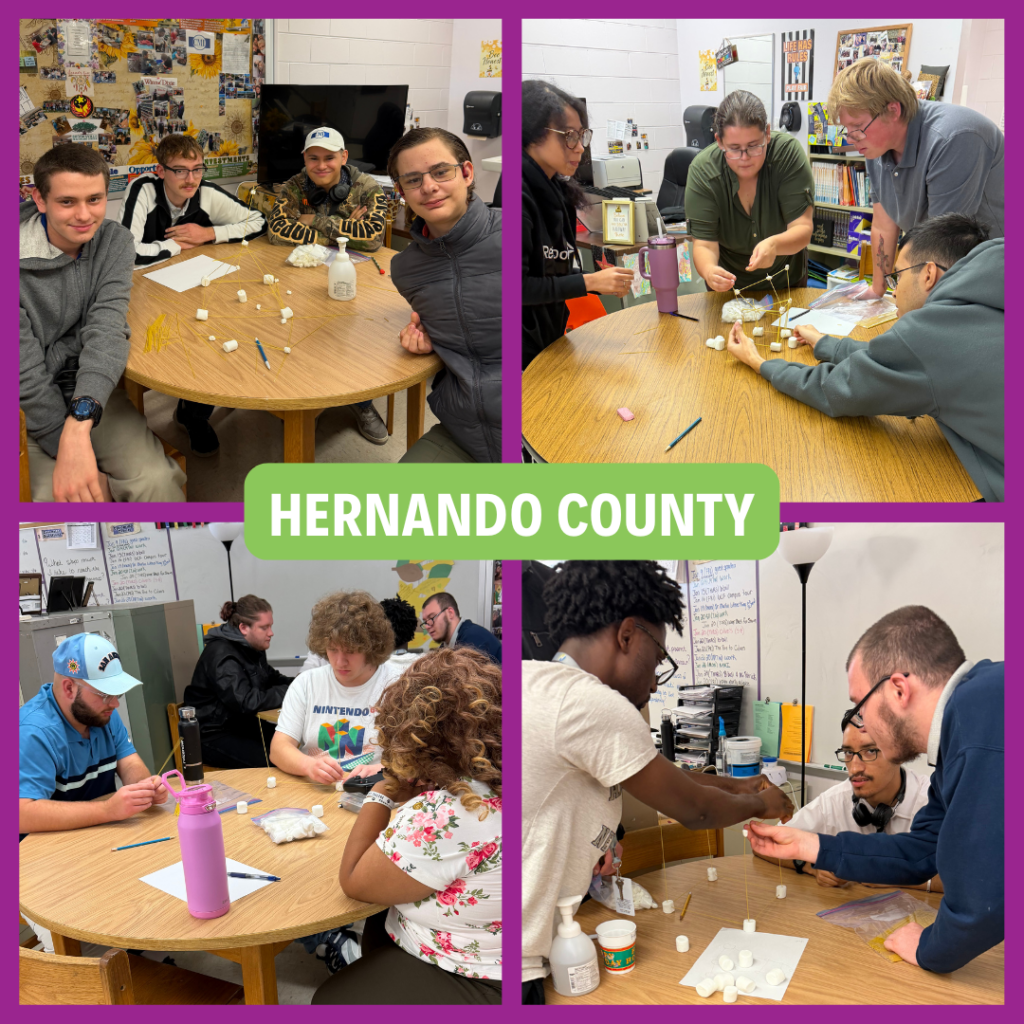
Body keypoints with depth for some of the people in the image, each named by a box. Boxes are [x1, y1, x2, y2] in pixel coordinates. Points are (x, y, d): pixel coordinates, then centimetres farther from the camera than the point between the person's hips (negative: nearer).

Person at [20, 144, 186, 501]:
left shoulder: (114, 240, -5)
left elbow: (107, 327, -19)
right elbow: (24, 371, -18)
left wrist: (78, 421, -36)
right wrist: (78, 461, -24)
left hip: (93, 392, 2)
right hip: (31, 404, -2)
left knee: (156, 481, -23)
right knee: (57, 497, -27)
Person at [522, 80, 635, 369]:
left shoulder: (557, 191, 9)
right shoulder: (520, 195, -19)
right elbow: (515, 287, -22)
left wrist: (603, 282, -3)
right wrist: (589, 282, -19)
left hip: (549, 339, 9)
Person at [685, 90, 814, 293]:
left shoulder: (788, 152, -17)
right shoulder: (702, 171, -16)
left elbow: (803, 229, -20)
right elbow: (704, 244, -18)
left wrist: (774, 245, -42)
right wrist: (709, 270, -42)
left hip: (786, 283, -1)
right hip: (729, 282, 1)